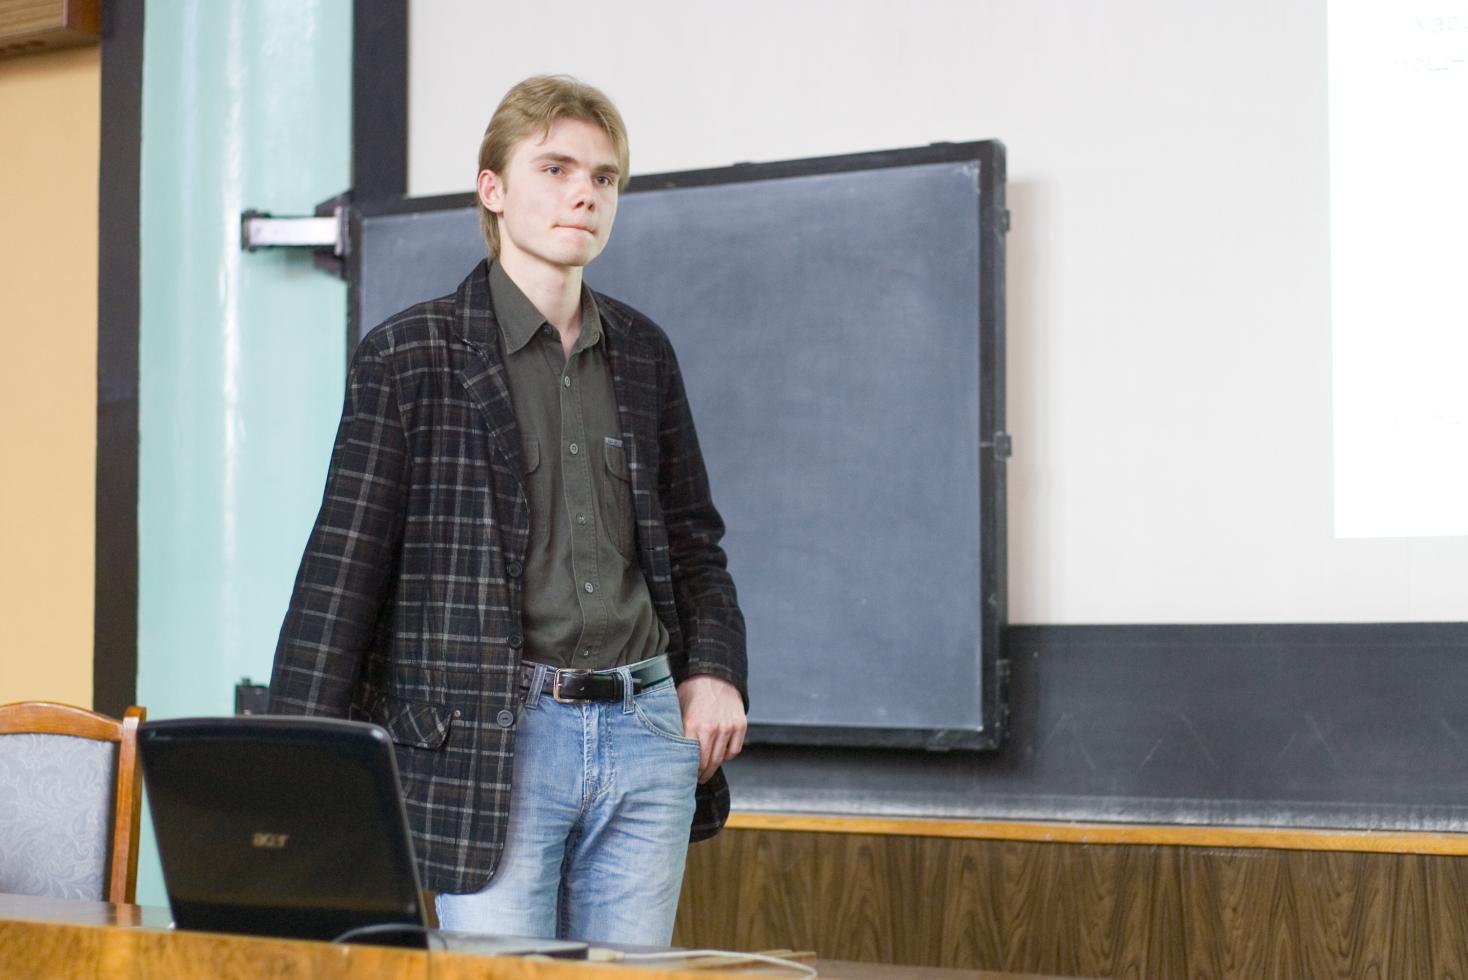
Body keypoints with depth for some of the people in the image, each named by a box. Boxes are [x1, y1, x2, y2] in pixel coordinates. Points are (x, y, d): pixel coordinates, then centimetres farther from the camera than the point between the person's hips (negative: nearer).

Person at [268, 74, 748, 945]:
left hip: (647, 729, 5)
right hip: (495, 738, -4)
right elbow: (344, 565, -4)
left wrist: (716, 668, 6)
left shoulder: (643, 353, 13)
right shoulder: (413, 356, -2)